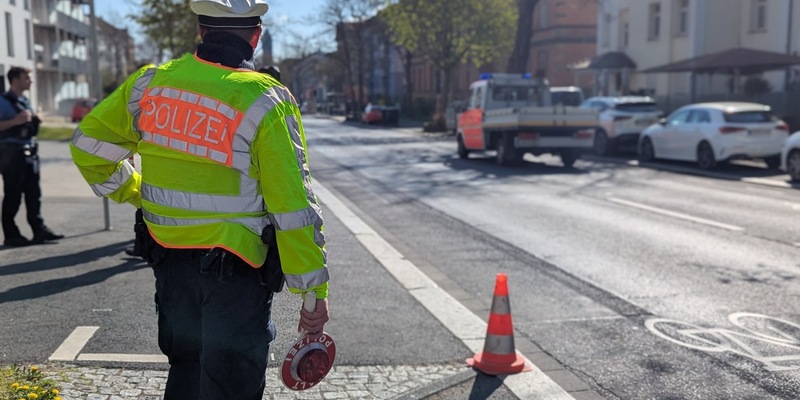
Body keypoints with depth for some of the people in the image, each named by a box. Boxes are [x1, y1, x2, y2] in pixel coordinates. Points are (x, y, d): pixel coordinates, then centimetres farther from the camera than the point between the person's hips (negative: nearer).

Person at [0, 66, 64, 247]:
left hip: (29, 151, 8)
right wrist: (16, 121, -22)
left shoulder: (26, 101, 16)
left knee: (33, 193, 7)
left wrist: (34, 121, 7)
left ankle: (39, 230, 11)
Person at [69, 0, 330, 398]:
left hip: (169, 259, 5)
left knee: (186, 368, 25)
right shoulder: (266, 103, -16)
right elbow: (294, 208, -17)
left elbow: (89, 144, 10)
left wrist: (135, 194, 20)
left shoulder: (150, 83, -1)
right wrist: (313, 294, -10)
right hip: (235, 271, -5)